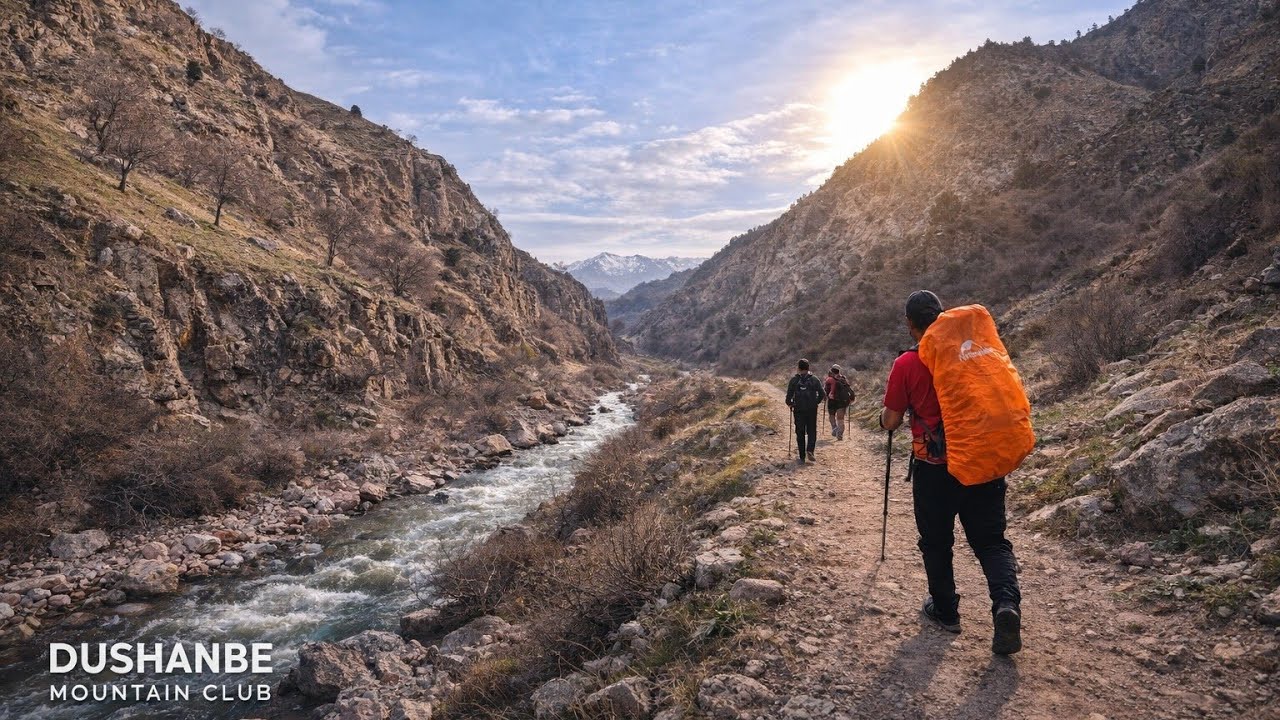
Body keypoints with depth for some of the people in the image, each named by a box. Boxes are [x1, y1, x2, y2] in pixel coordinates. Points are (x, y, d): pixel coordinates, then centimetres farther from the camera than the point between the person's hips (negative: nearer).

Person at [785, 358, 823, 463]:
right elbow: (821, 393, -4)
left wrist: (789, 403, 10)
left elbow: (789, 394, -8)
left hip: (798, 410, 0)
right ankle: (810, 450, -13)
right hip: (812, 410, 0)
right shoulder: (814, 380, 0)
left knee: (800, 433, 7)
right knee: (812, 431, 11)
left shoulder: (794, 380, -3)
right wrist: (817, 402, 12)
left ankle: (802, 457, 7)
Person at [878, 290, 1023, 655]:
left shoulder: (906, 364, -10)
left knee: (936, 542, 15)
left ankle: (945, 609, 25)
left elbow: (891, 421, -5)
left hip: (933, 467, -2)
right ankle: (1007, 601, -11)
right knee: (991, 539, 10)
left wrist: (884, 415, 17)